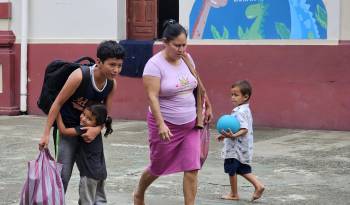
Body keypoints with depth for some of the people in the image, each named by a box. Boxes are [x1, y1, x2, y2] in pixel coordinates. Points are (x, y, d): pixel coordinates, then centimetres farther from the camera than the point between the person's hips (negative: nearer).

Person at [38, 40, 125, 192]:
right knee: (63, 175, -10)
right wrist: (46, 134, -19)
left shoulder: (112, 84, -11)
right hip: (68, 128, -6)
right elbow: (58, 103, -19)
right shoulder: (80, 76, -28)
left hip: (90, 129, 6)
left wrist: (97, 129, -23)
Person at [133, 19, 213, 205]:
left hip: (190, 124, 5)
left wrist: (207, 106, 20)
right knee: (158, 168, 14)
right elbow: (152, 96, -22)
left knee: (192, 168, -6)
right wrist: (160, 124, -29)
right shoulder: (155, 64, -17)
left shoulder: (186, 58, 2)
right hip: (166, 125, -4)